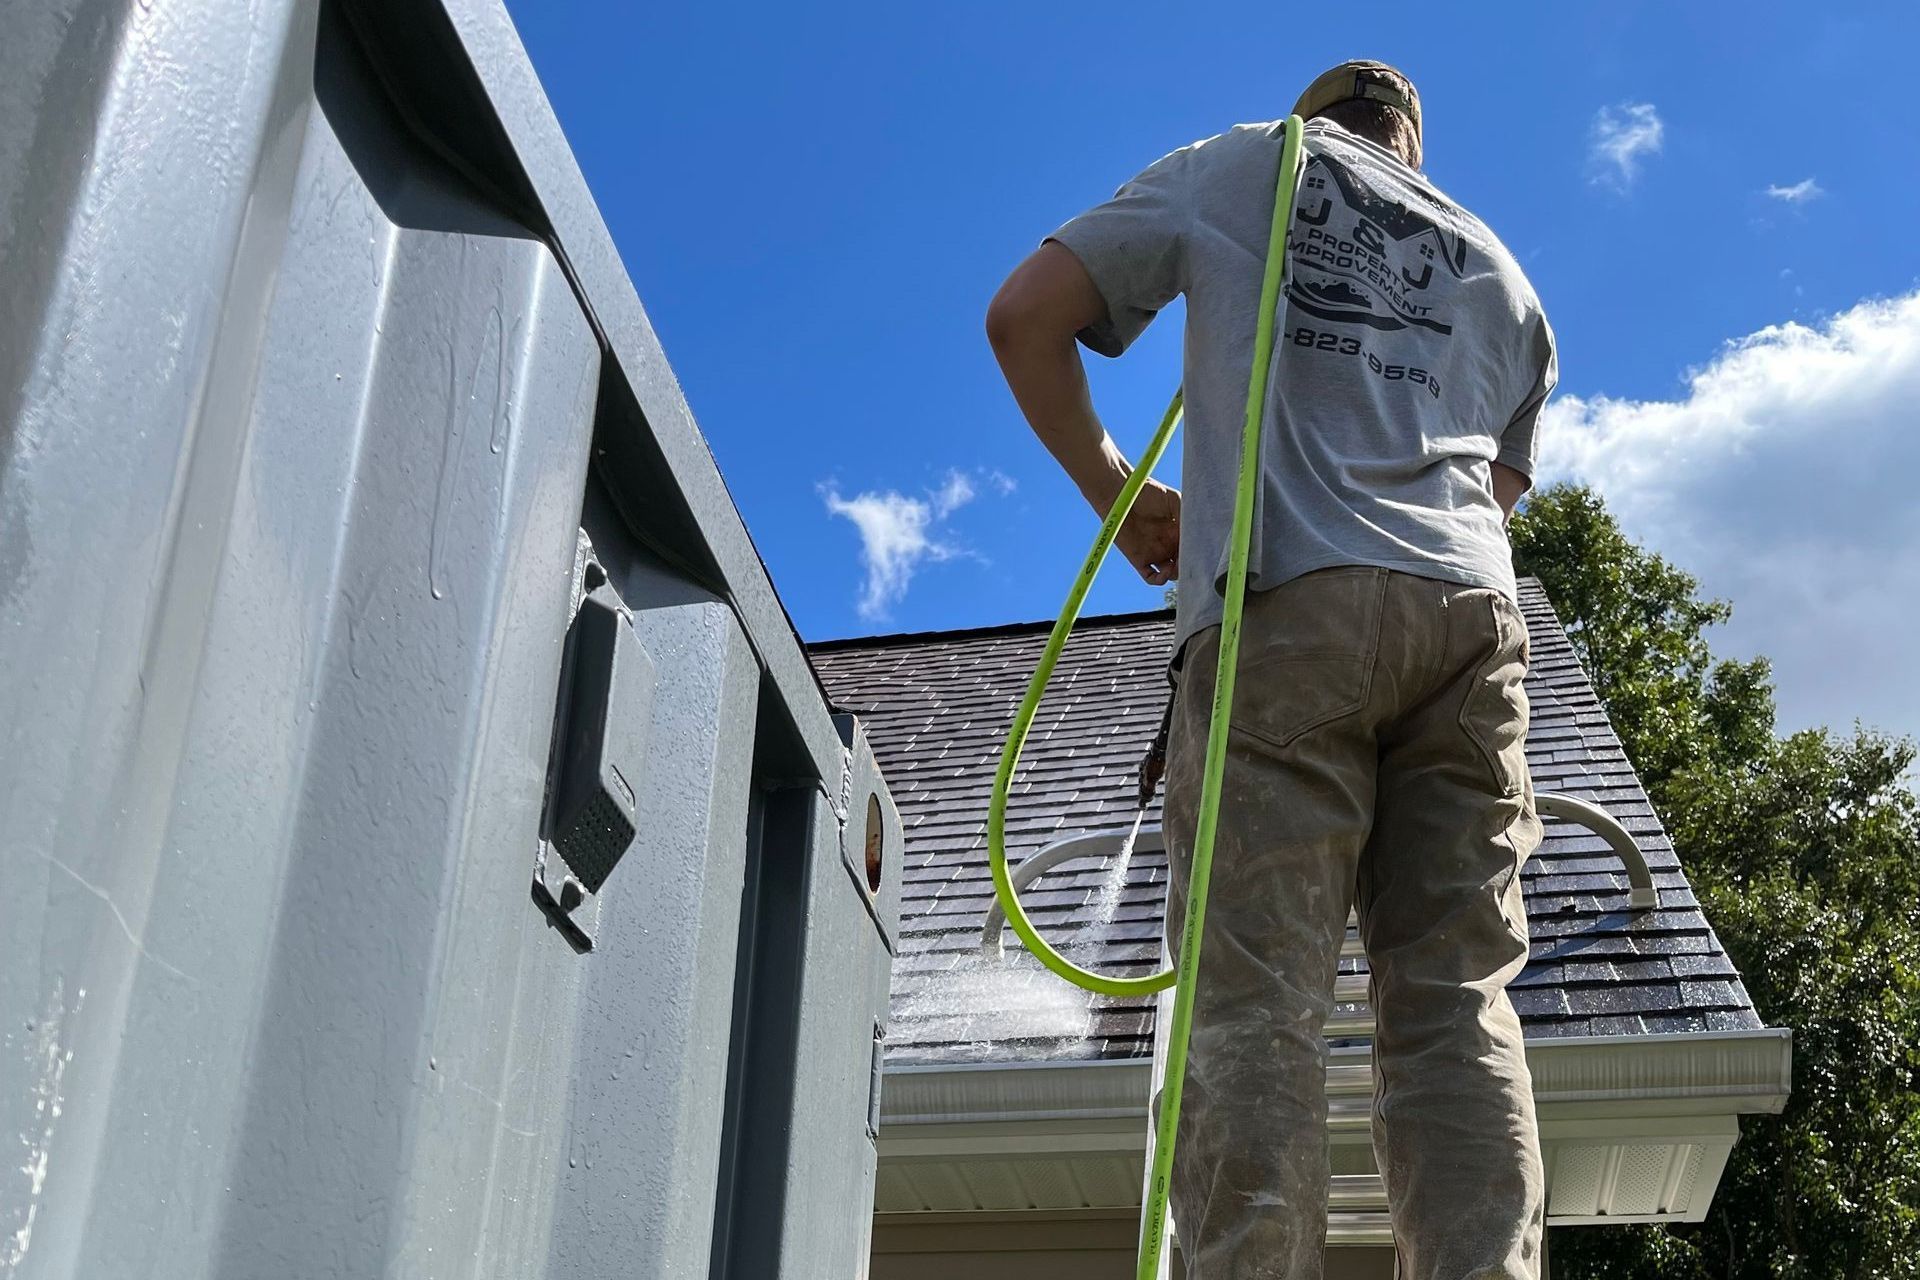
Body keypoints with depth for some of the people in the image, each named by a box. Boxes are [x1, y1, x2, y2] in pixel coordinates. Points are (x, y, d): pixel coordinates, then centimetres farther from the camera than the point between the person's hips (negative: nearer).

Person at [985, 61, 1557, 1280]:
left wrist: (1114, 490, 21)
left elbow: (1025, 316, 13)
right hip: (1470, 612, 4)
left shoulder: (1239, 163, 22)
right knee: (1459, 1002, -2)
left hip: (1283, 601, -3)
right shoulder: (1498, 269, 33)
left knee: (1259, 1005, -10)